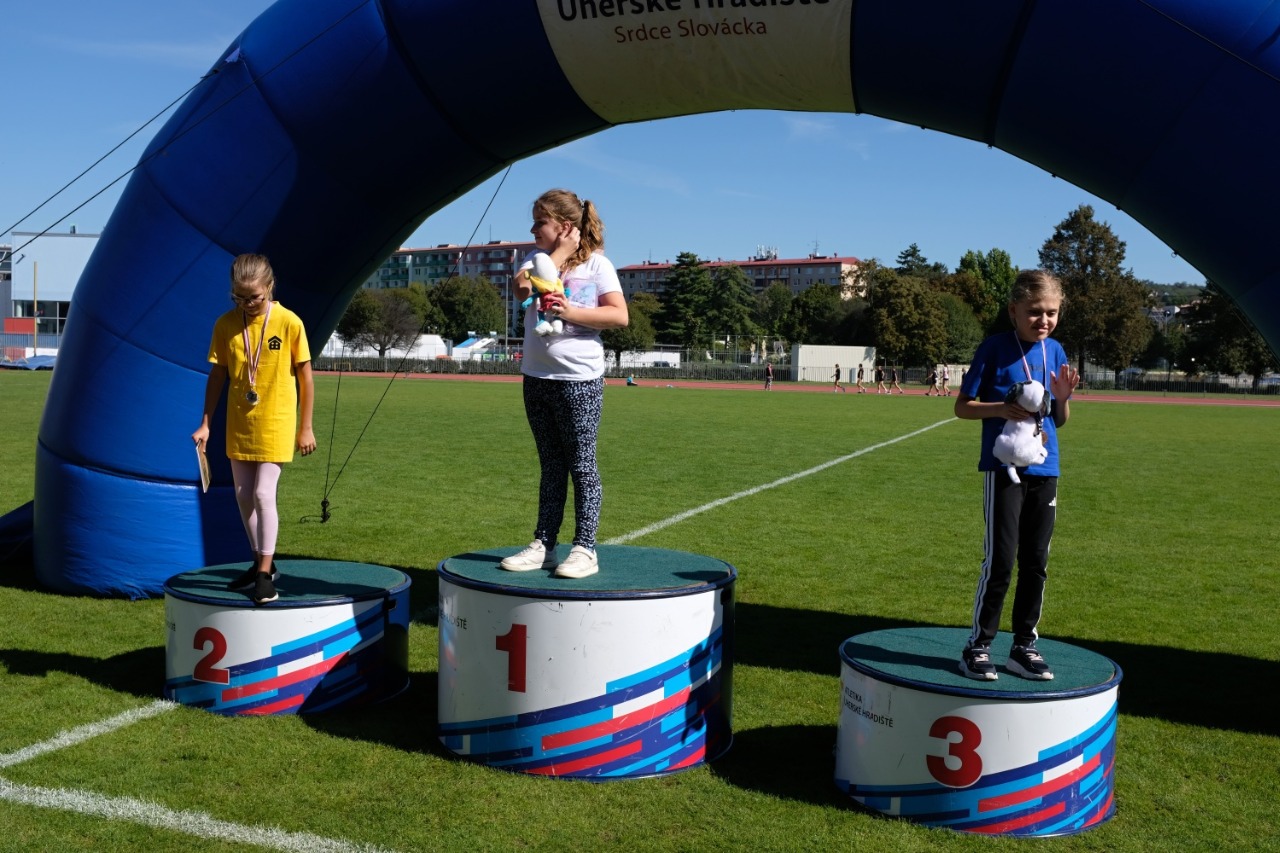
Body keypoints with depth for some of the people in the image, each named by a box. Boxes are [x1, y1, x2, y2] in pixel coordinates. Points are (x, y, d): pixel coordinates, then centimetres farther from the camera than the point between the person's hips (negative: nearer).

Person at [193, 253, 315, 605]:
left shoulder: (289, 323, -11)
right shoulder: (225, 324, -2)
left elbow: (305, 378, -5)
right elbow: (217, 375, 6)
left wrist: (305, 427, -3)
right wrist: (205, 424, 4)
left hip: (275, 423, -5)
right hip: (239, 424, 5)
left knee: (263, 493, -11)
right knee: (243, 496, 11)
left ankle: (265, 573, -2)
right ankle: (261, 562, 26)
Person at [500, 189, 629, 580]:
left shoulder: (596, 263, -4)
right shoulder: (537, 257, 10)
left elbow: (619, 315, -12)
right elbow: (523, 287, -12)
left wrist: (573, 313, -20)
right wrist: (561, 252, -8)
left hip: (579, 379, -6)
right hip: (537, 376, 6)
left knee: (581, 464, -1)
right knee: (551, 465, 13)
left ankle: (585, 548, 3)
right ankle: (543, 546, 17)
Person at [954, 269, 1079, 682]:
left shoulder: (1055, 351, 8)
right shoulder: (995, 348, -6)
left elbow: (1059, 421, 13)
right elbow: (963, 406, -4)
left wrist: (1063, 397, -7)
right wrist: (1002, 408, -20)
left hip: (1045, 470, 5)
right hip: (1003, 468, -5)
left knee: (1035, 563, 9)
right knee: (1000, 561, -6)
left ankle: (1023, 647, 20)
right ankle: (977, 646, 7)